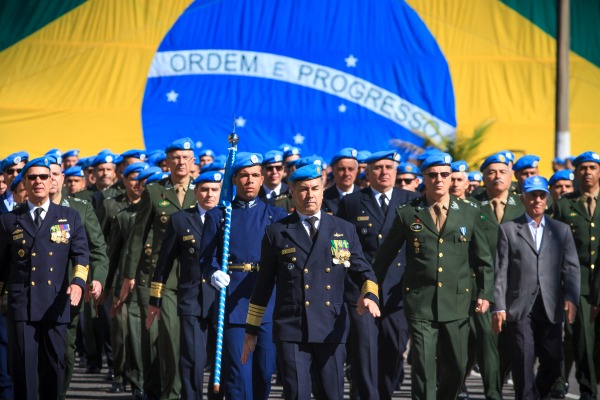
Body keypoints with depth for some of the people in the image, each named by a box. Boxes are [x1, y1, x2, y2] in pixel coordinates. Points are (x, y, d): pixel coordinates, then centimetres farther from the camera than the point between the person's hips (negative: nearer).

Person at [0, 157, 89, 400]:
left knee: (54, 366, 5)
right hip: (21, 304, -1)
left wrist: (78, 282, -15)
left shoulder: (70, 217, 12)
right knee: (24, 367, -6)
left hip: (56, 304, 1)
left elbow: (80, 254, 3)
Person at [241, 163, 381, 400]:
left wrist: (369, 295, -12)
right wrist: (251, 331, 10)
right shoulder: (277, 233, 8)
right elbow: (263, 285, 10)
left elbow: (363, 271, 11)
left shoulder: (345, 230, 13)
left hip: (332, 330, 2)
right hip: (291, 329, -2)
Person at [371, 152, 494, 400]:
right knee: (423, 367, -7)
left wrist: (485, 293, 3)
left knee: (457, 366, 8)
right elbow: (384, 256, 10)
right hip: (420, 303, -2)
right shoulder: (407, 214, 2)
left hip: (457, 302, 2)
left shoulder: (470, 212, 7)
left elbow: (483, 258, 11)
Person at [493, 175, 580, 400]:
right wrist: (499, 307, -6)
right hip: (520, 307, -2)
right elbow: (501, 271, 2)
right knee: (523, 362, -5)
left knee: (553, 361, 3)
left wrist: (571, 298, -10)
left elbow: (571, 267, 5)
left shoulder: (561, 230, 14)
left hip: (551, 307, 2)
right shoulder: (508, 230, 8)